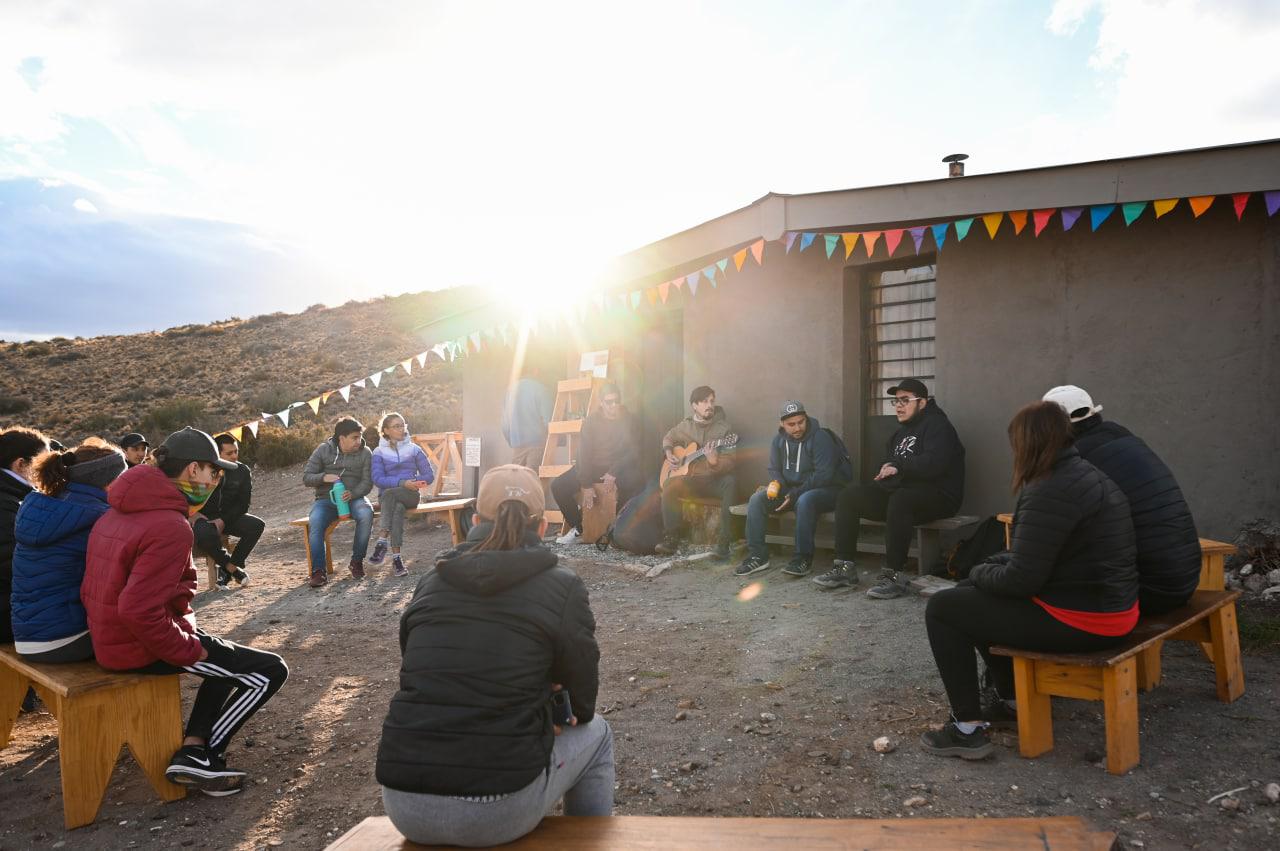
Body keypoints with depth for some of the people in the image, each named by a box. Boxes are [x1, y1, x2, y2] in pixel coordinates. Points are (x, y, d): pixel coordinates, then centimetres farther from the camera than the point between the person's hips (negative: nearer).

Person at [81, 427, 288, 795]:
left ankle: (193, 748, 15)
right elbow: (139, 610, -31)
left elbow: (94, 590, 12)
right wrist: (190, 651, -17)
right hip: (143, 648, -10)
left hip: (112, 639, 10)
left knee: (232, 659, 26)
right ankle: (203, 756, 9)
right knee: (270, 670, -3)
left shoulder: (119, 512, 7)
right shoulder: (170, 527, -25)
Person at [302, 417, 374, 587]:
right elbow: (306, 477, 2)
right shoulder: (323, 450, 3)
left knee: (366, 513, -34)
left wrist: (352, 494, -23)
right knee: (316, 520, -33)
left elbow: (367, 483, -2)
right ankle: (318, 570, -26)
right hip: (326, 499, 0)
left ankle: (357, 561, -16)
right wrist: (324, 477, -19)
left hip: (354, 497, 0)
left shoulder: (365, 453, 3)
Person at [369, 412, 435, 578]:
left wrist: (413, 482, -12)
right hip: (387, 496, 0)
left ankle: (382, 541, -38)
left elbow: (429, 475, 8)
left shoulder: (414, 449, 9)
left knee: (389, 493, -34)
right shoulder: (379, 453, 6)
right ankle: (396, 558, -40)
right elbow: (378, 479, -7)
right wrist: (402, 482, -20)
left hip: (410, 495, 0)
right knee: (398, 509, -35)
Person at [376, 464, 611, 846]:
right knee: (595, 733, 24)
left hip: (403, 803, 5)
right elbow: (582, 703, 4)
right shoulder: (562, 585, -4)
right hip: (500, 809, -4)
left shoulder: (430, 583, 8)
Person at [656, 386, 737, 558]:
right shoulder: (686, 425, 5)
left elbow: (729, 464, -12)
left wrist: (714, 463, -33)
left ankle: (723, 542, -33)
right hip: (691, 479, 3)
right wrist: (668, 453, 6)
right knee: (670, 485, -27)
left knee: (731, 482, -35)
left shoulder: (723, 428, -6)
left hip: (715, 480, -3)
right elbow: (668, 437, 26)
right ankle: (671, 538, -15)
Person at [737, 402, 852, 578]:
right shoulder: (779, 439, 4)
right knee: (757, 499, -12)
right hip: (792, 489, 7)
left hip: (827, 489, -6)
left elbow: (824, 475, -22)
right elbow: (774, 469, 14)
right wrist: (775, 484, -10)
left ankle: (803, 558, -30)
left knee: (805, 501, -39)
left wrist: (794, 495, -22)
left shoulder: (821, 438, -16)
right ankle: (758, 556, -10)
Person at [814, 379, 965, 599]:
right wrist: (887, 470, 5)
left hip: (938, 496, -9)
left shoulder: (937, 425, -6)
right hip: (901, 490, 9)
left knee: (899, 499, -40)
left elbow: (934, 463, -22)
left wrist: (898, 467, -12)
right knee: (849, 495, -6)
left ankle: (892, 576, -37)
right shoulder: (902, 430, 21)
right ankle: (845, 567, -12)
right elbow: (888, 463, 29)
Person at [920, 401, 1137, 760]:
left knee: (942, 608, -2)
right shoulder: (1085, 474, 10)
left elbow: (1020, 580, -23)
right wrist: (989, 565, 8)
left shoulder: (1050, 492, -23)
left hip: (1079, 621, -10)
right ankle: (1014, 701, 31)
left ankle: (968, 729, 1)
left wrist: (979, 573, -3)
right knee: (973, 595, 23)